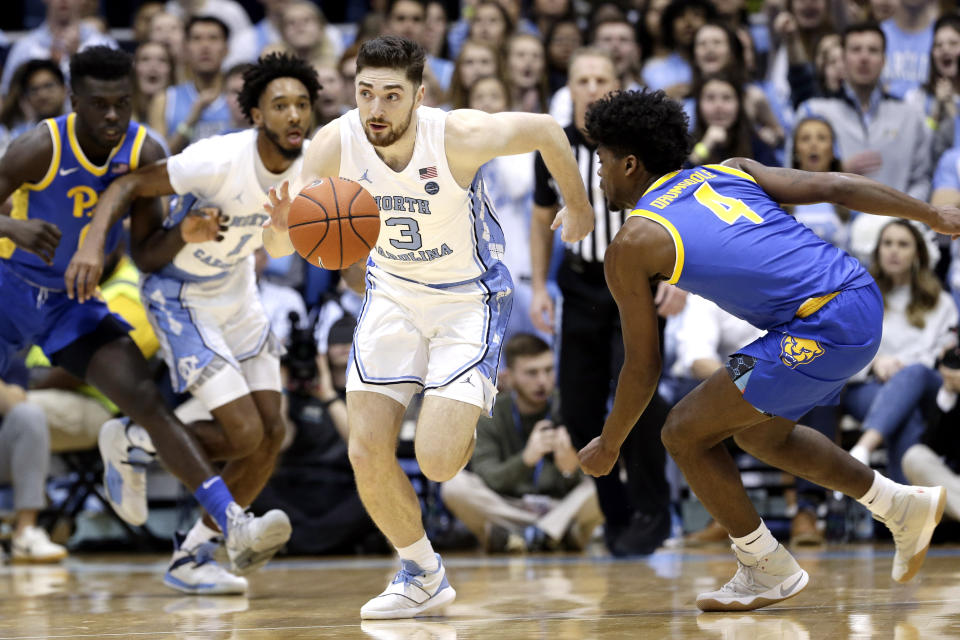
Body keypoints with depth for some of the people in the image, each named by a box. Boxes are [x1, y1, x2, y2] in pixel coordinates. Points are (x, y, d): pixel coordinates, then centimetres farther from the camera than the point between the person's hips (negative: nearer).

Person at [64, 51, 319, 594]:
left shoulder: (306, 165, -12)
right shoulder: (220, 160, -31)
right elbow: (131, 186, -27)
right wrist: (93, 245, -40)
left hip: (238, 292, 8)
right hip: (183, 299, -8)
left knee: (273, 434, 2)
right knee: (244, 435, -15)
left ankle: (189, 560, 16)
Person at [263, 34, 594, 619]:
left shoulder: (460, 137, -29)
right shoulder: (335, 144, -20)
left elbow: (547, 130, -10)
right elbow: (280, 247, -14)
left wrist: (578, 206, 6)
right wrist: (285, 229, -39)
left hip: (470, 298, -4)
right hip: (394, 291, 4)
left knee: (436, 461, -16)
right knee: (367, 453, -6)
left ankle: (465, 420, 22)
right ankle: (424, 576, 18)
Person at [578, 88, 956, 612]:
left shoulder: (631, 246, 0)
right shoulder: (726, 172, 17)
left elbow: (643, 368, 5)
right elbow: (835, 188, 10)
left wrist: (608, 446, 20)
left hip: (822, 330, -8)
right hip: (863, 299, 8)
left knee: (685, 433, 5)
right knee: (757, 432, 27)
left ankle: (767, 571, 14)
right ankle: (901, 506, 33)